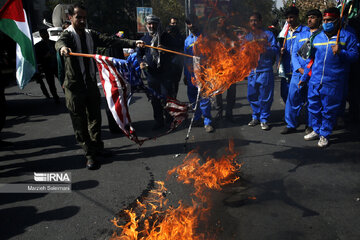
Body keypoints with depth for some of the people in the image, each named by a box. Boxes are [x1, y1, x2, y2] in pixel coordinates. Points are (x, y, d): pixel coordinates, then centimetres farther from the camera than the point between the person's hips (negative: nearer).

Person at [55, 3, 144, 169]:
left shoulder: (90, 35, 8)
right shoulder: (68, 34, -7)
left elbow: (111, 41, -3)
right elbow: (59, 42, -30)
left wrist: (133, 43, -15)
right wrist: (63, 47, -56)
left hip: (91, 83, 5)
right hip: (74, 86, -5)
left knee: (95, 117, 14)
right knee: (80, 122, 0)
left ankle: (97, 147, 32)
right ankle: (89, 154, 11)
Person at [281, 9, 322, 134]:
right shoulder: (300, 35, 14)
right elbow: (294, 54, 10)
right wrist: (300, 69, -5)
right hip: (298, 73, 3)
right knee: (293, 97, 0)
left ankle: (310, 126, 19)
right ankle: (291, 125, 10)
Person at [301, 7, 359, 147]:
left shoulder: (347, 36, 3)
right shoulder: (317, 38, 15)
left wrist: (341, 53, -21)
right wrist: (304, 77, 20)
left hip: (333, 83, -4)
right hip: (315, 81, 4)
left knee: (329, 111, 3)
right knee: (313, 107, 10)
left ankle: (324, 135, 18)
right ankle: (316, 131, 27)